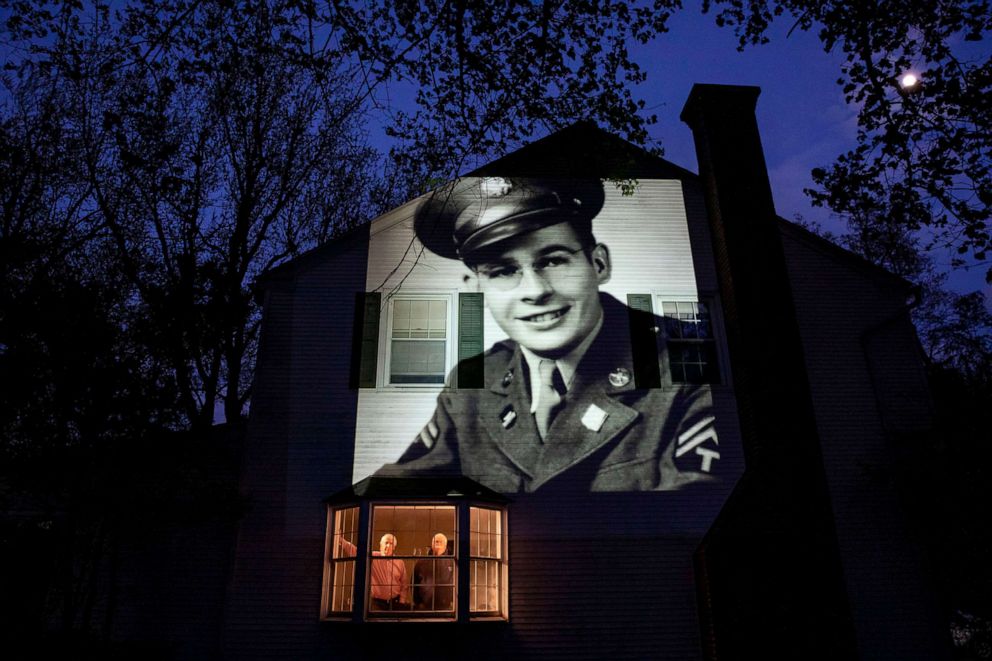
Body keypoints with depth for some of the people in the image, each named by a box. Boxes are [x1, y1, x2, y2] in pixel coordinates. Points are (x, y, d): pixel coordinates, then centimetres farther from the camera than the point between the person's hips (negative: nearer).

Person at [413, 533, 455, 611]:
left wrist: (453, 601, 1)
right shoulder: (421, 563, 7)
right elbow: (415, 584, 10)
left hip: (446, 607, 0)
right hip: (424, 607, 0)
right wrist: (417, 603, 4)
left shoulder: (451, 563, 6)